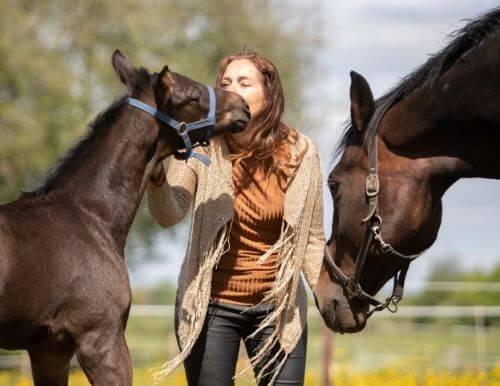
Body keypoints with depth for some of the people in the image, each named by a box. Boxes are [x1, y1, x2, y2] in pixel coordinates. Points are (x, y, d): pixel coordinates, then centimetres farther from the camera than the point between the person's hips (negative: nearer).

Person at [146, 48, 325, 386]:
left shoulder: (300, 152, -4)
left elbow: (312, 238, 3)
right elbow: (169, 215, -20)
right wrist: (157, 172, -38)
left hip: (278, 307, 1)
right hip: (209, 305, -1)